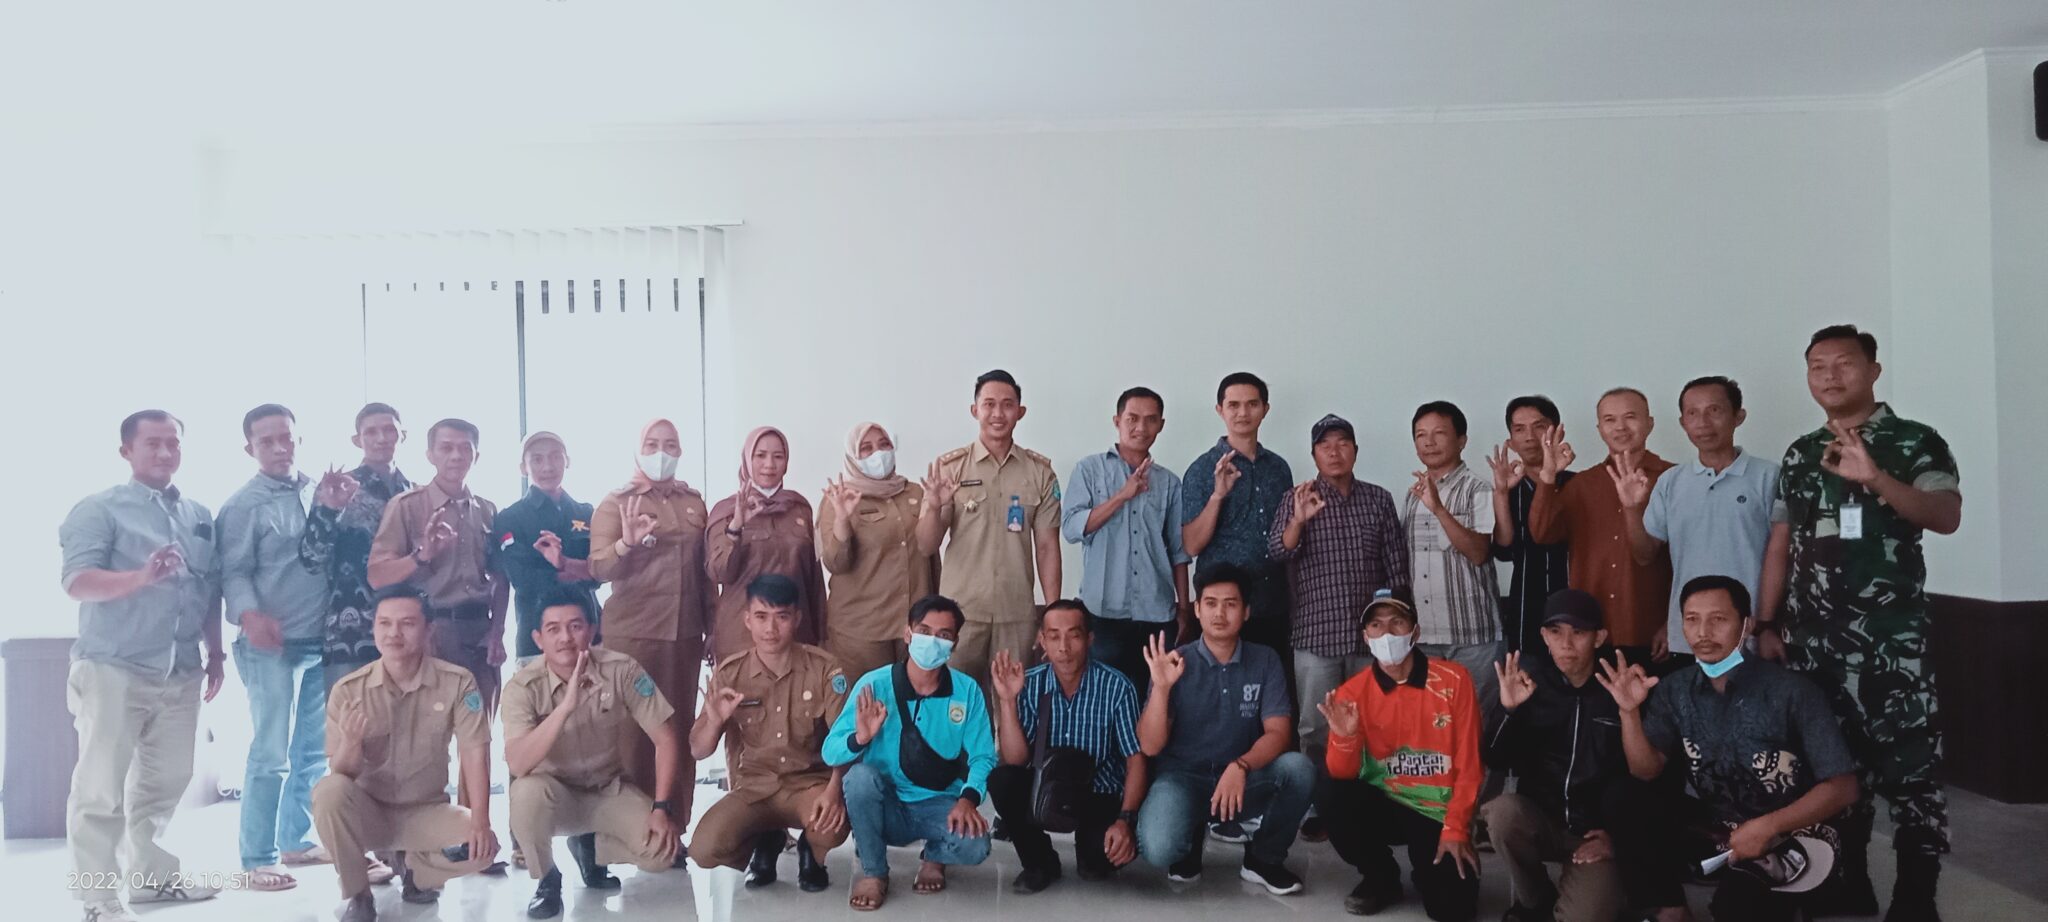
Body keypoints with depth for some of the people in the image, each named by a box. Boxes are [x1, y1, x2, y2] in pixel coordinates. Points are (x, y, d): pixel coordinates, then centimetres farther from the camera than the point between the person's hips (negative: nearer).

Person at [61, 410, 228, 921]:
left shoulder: (200, 516, 13)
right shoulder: (99, 509, -5)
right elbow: (77, 582, -16)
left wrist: (216, 653, 14)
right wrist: (142, 576, -31)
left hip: (181, 673, 6)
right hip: (113, 670, -6)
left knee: (165, 781, 13)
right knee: (100, 789, -1)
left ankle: (152, 874, 26)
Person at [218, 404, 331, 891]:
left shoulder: (317, 492, 11)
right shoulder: (244, 505, -6)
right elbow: (234, 572, -12)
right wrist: (249, 614, -27)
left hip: (322, 640, 6)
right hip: (273, 644, -6)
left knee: (314, 750, 13)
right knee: (272, 754, -4)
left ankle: (296, 841, 26)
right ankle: (257, 859, 5)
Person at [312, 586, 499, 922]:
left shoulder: (457, 683, -12)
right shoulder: (348, 691, -11)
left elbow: (475, 753, -14)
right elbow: (341, 774, -10)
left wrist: (480, 820, -26)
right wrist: (351, 743, -34)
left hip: (425, 811, 0)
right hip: (368, 810, 0)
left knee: (483, 847, -26)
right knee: (329, 790, -32)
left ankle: (417, 872, 9)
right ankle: (356, 894, -10)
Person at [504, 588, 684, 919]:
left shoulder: (621, 670, -17)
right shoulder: (523, 687, -21)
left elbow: (666, 739, -12)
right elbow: (517, 765, -36)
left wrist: (662, 808, -19)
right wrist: (566, 705, -45)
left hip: (609, 790, 2)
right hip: (554, 794, -2)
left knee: (663, 849, -22)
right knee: (527, 790, -36)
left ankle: (589, 848, 11)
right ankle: (547, 880, -6)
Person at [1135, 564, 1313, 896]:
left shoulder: (1265, 661, -2)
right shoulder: (1175, 663, -7)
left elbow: (1278, 734, -12)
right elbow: (1150, 746, -11)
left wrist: (1240, 766, -32)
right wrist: (1161, 687, -26)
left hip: (1245, 779, 2)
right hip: (1183, 777, -2)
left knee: (1297, 767, -29)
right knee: (1158, 848, -32)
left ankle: (1264, 858, -2)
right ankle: (1190, 843, 7)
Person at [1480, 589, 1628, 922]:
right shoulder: (1530, 679, -3)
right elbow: (1498, 762, -5)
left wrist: (1614, 831, -8)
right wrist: (1510, 711, -20)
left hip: (1595, 830, -2)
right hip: (1538, 818, 2)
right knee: (1504, 811, -32)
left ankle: (1606, 887, 13)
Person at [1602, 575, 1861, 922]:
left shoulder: (1790, 691, -16)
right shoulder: (1674, 689, -2)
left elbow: (1842, 787, -15)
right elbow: (1646, 770, -6)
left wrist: (1768, 827, -26)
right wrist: (1630, 711, -23)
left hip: (1794, 832, -4)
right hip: (1716, 825, 4)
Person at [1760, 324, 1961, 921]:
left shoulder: (1916, 443, 0)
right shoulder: (1800, 455, 12)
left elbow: (1947, 517, -16)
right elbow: (1780, 545, 13)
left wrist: (1875, 478, -30)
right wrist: (1766, 625, 6)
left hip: (1893, 639, -4)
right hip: (1811, 641, 4)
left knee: (1909, 771, -5)